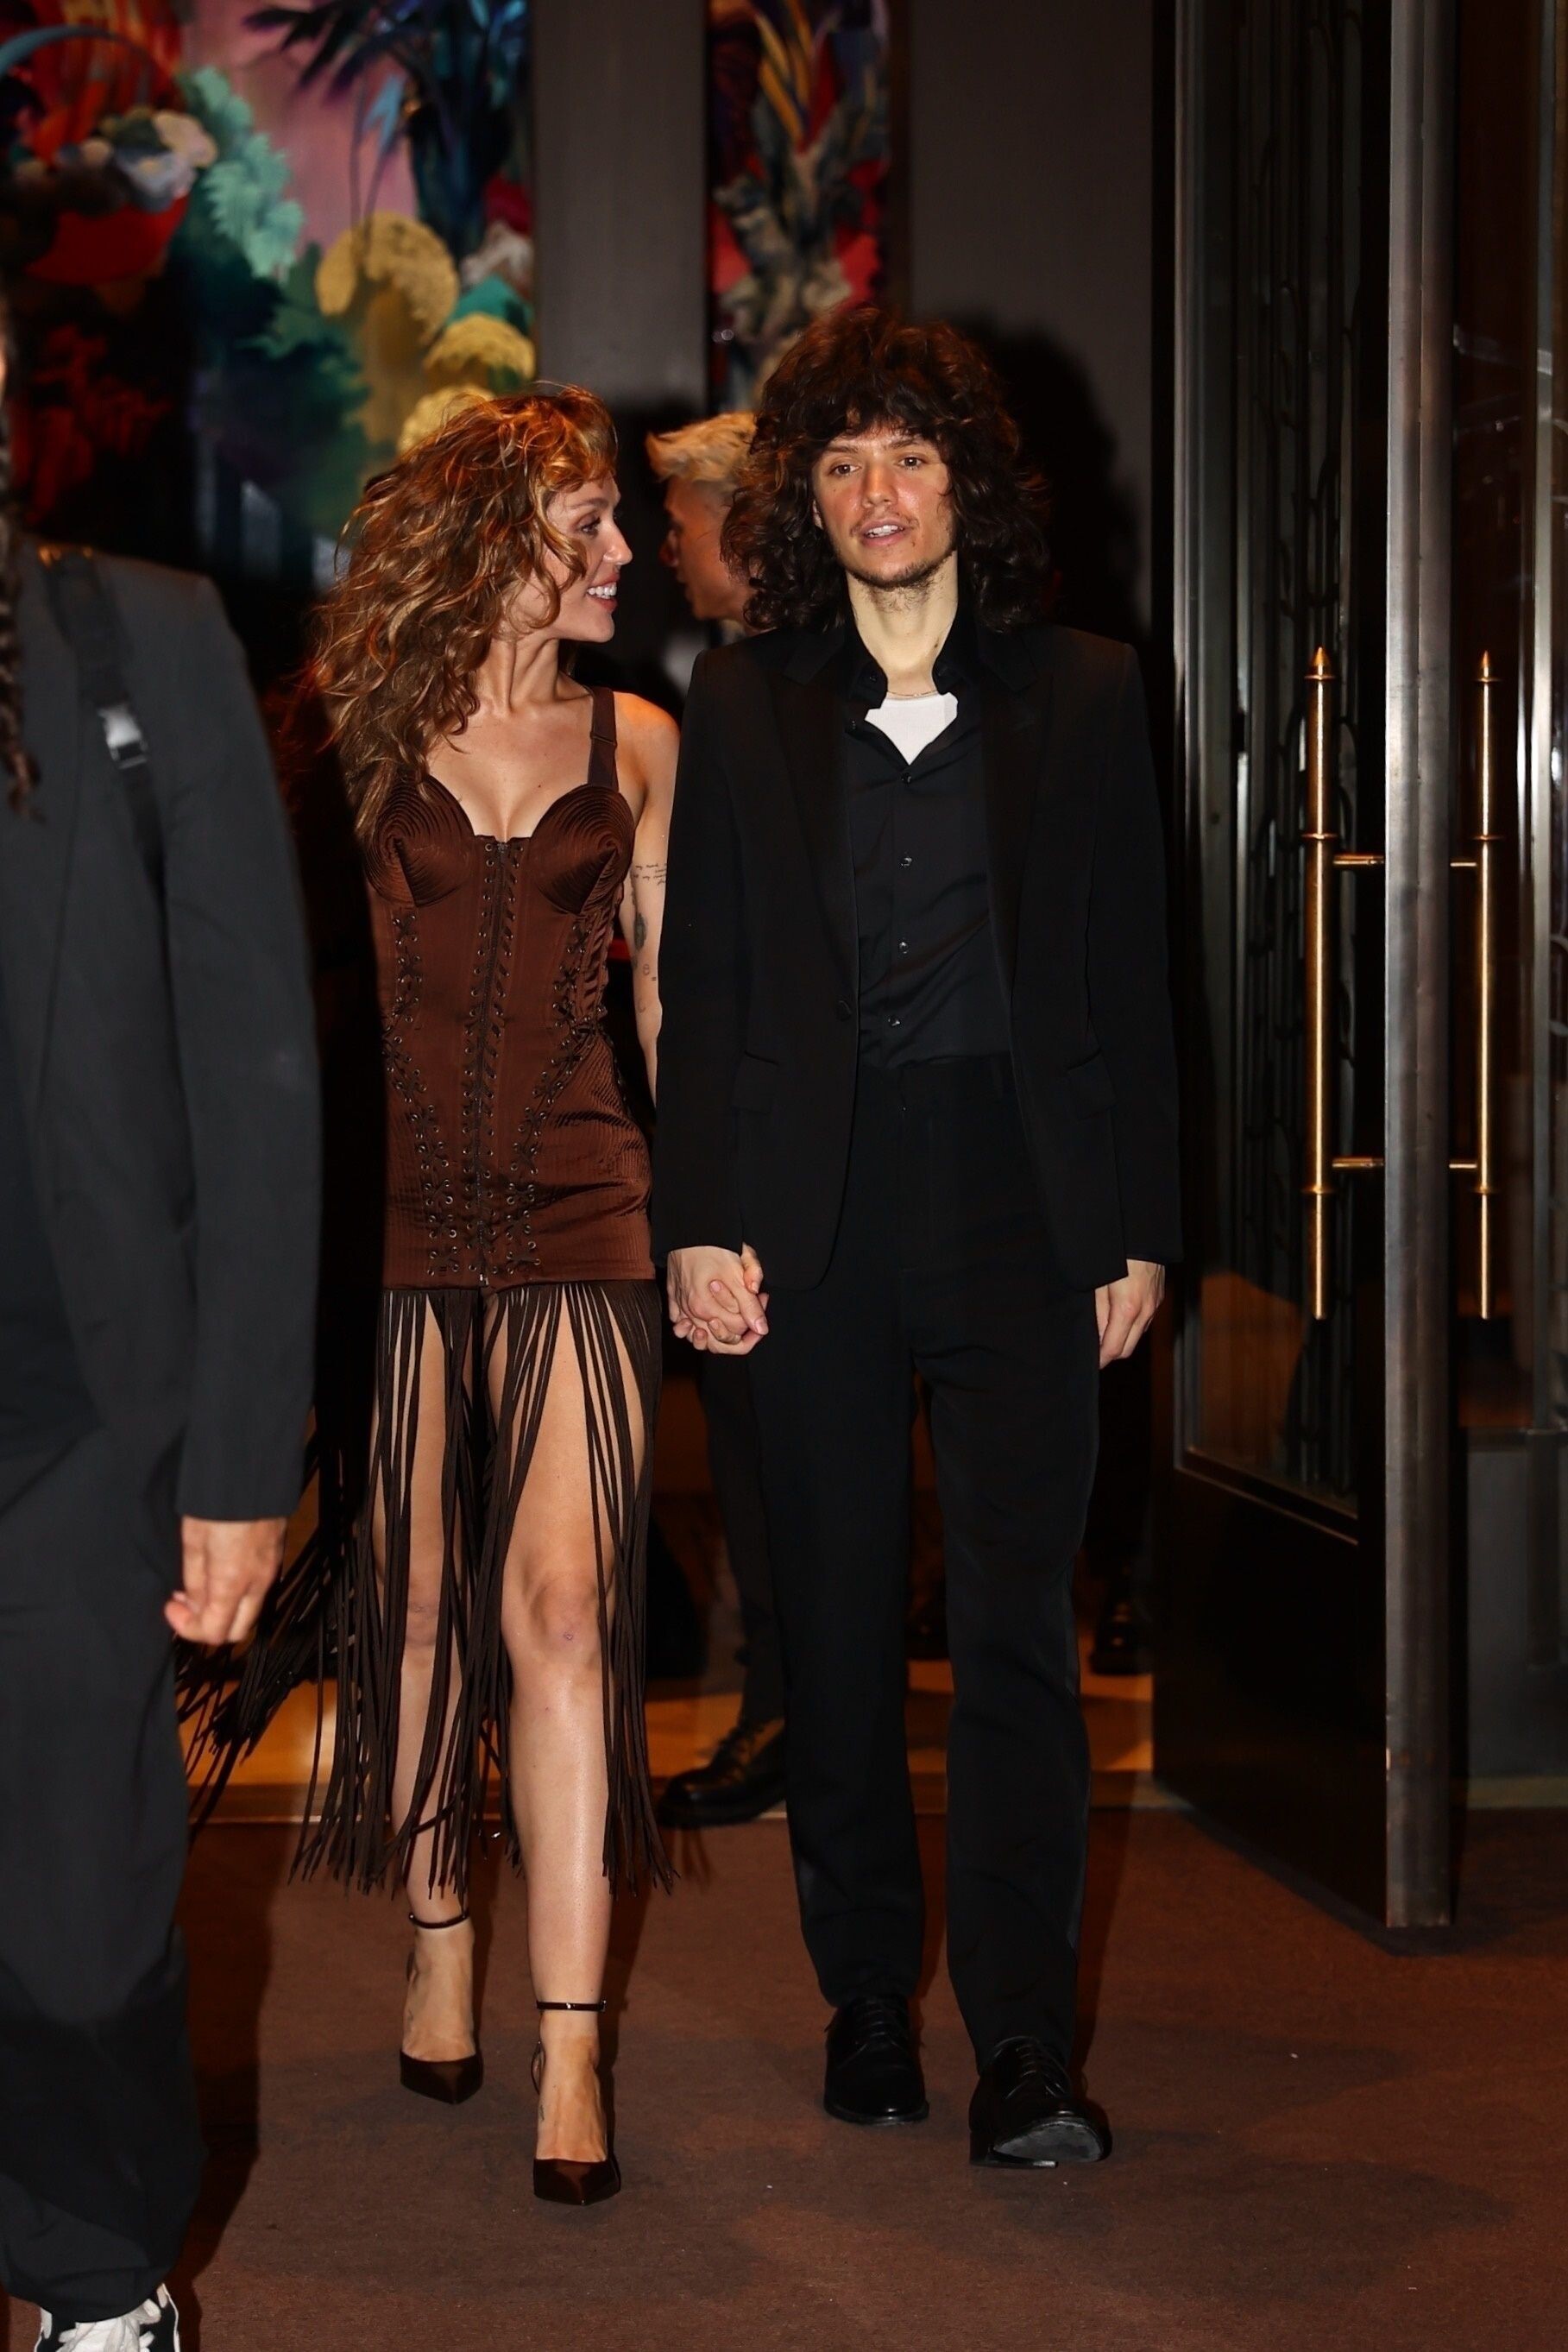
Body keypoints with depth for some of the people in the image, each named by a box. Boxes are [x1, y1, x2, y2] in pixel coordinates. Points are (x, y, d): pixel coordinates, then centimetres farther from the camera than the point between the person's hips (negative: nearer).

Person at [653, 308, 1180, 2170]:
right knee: (837, 1624, 6)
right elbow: (704, 987, 8)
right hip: (816, 1207, 1)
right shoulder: (742, 707, 9)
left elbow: (1130, 982, 8)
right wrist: (699, 1220, -1)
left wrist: (1138, 1227, 3)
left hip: (1016, 1196, -1)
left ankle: (1022, 2047, -5)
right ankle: (866, 2002, 18)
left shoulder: (1079, 695, 8)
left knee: (1014, 1619, -7)